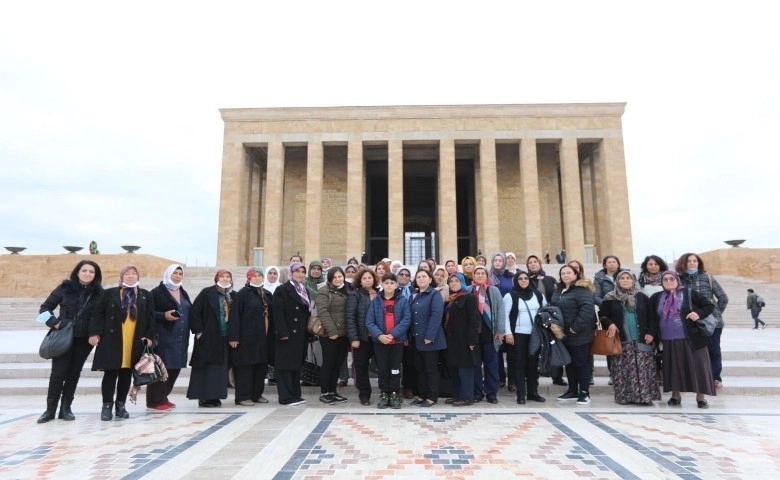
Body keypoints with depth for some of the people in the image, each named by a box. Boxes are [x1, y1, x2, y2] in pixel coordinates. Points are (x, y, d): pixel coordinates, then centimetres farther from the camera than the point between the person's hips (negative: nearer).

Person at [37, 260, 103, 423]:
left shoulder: (99, 293, 0)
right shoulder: (65, 288, 0)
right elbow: (45, 307, 6)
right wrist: (54, 323, -7)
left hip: (85, 340, 1)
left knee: (74, 373, 7)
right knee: (58, 373, -2)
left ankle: (65, 408, 17)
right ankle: (50, 409, 12)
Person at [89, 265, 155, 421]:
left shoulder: (146, 296, 10)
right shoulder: (109, 293, 5)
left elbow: (150, 318, 8)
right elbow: (98, 314, 2)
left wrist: (149, 336, 0)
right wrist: (95, 333, -7)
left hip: (135, 342, 2)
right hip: (112, 340, -2)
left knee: (126, 374, 8)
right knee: (110, 373, 1)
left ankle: (120, 405, 19)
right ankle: (107, 405, 12)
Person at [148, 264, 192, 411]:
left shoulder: (183, 293, 18)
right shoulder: (157, 292, -3)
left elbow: (190, 312, 21)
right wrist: (164, 316, -21)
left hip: (181, 338, 7)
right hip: (164, 337, -7)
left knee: (175, 368, 9)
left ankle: (162, 397, 22)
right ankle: (155, 400, 5)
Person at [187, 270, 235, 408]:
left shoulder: (233, 295, 9)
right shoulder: (207, 293, -4)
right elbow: (195, 311, -7)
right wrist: (198, 331, -12)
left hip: (225, 338, 5)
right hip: (208, 337, -5)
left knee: (220, 367, 8)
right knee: (206, 366, -1)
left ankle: (214, 396, 17)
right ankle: (204, 397, 7)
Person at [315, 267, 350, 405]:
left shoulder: (346, 291, 16)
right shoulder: (324, 291, -6)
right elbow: (323, 312, -16)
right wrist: (332, 331, -21)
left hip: (344, 334, 7)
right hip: (329, 334, -7)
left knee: (338, 364, 11)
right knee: (328, 363, -1)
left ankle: (332, 391, 21)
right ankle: (324, 393, 9)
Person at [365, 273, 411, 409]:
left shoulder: (403, 300, -2)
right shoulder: (375, 301, 1)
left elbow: (406, 320, -9)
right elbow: (369, 321, -4)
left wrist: (393, 334, -19)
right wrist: (379, 335, -19)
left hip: (397, 341, -1)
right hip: (379, 341, 1)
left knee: (395, 368, 8)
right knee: (382, 368, 9)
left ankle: (394, 395, 20)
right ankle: (384, 394, 22)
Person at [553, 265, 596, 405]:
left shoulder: (581, 290, -14)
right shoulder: (558, 290, 12)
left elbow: (588, 309, -24)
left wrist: (576, 327, -24)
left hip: (579, 335, -8)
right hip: (564, 334, 8)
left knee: (582, 363, 2)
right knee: (569, 363, 15)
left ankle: (584, 393, 11)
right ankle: (573, 391, 25)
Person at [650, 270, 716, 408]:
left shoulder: (690, 293, 0)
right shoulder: (657, 298, 8)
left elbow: (710, 306, 2)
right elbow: (651, 317, 18)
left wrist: (699, 313, -16)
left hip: (690, 339, -2)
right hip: (668, 341, 3)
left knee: (696, 367, 2)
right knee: (673, 368, 8)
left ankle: (701, 397, 14)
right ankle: (675, 396, 19)